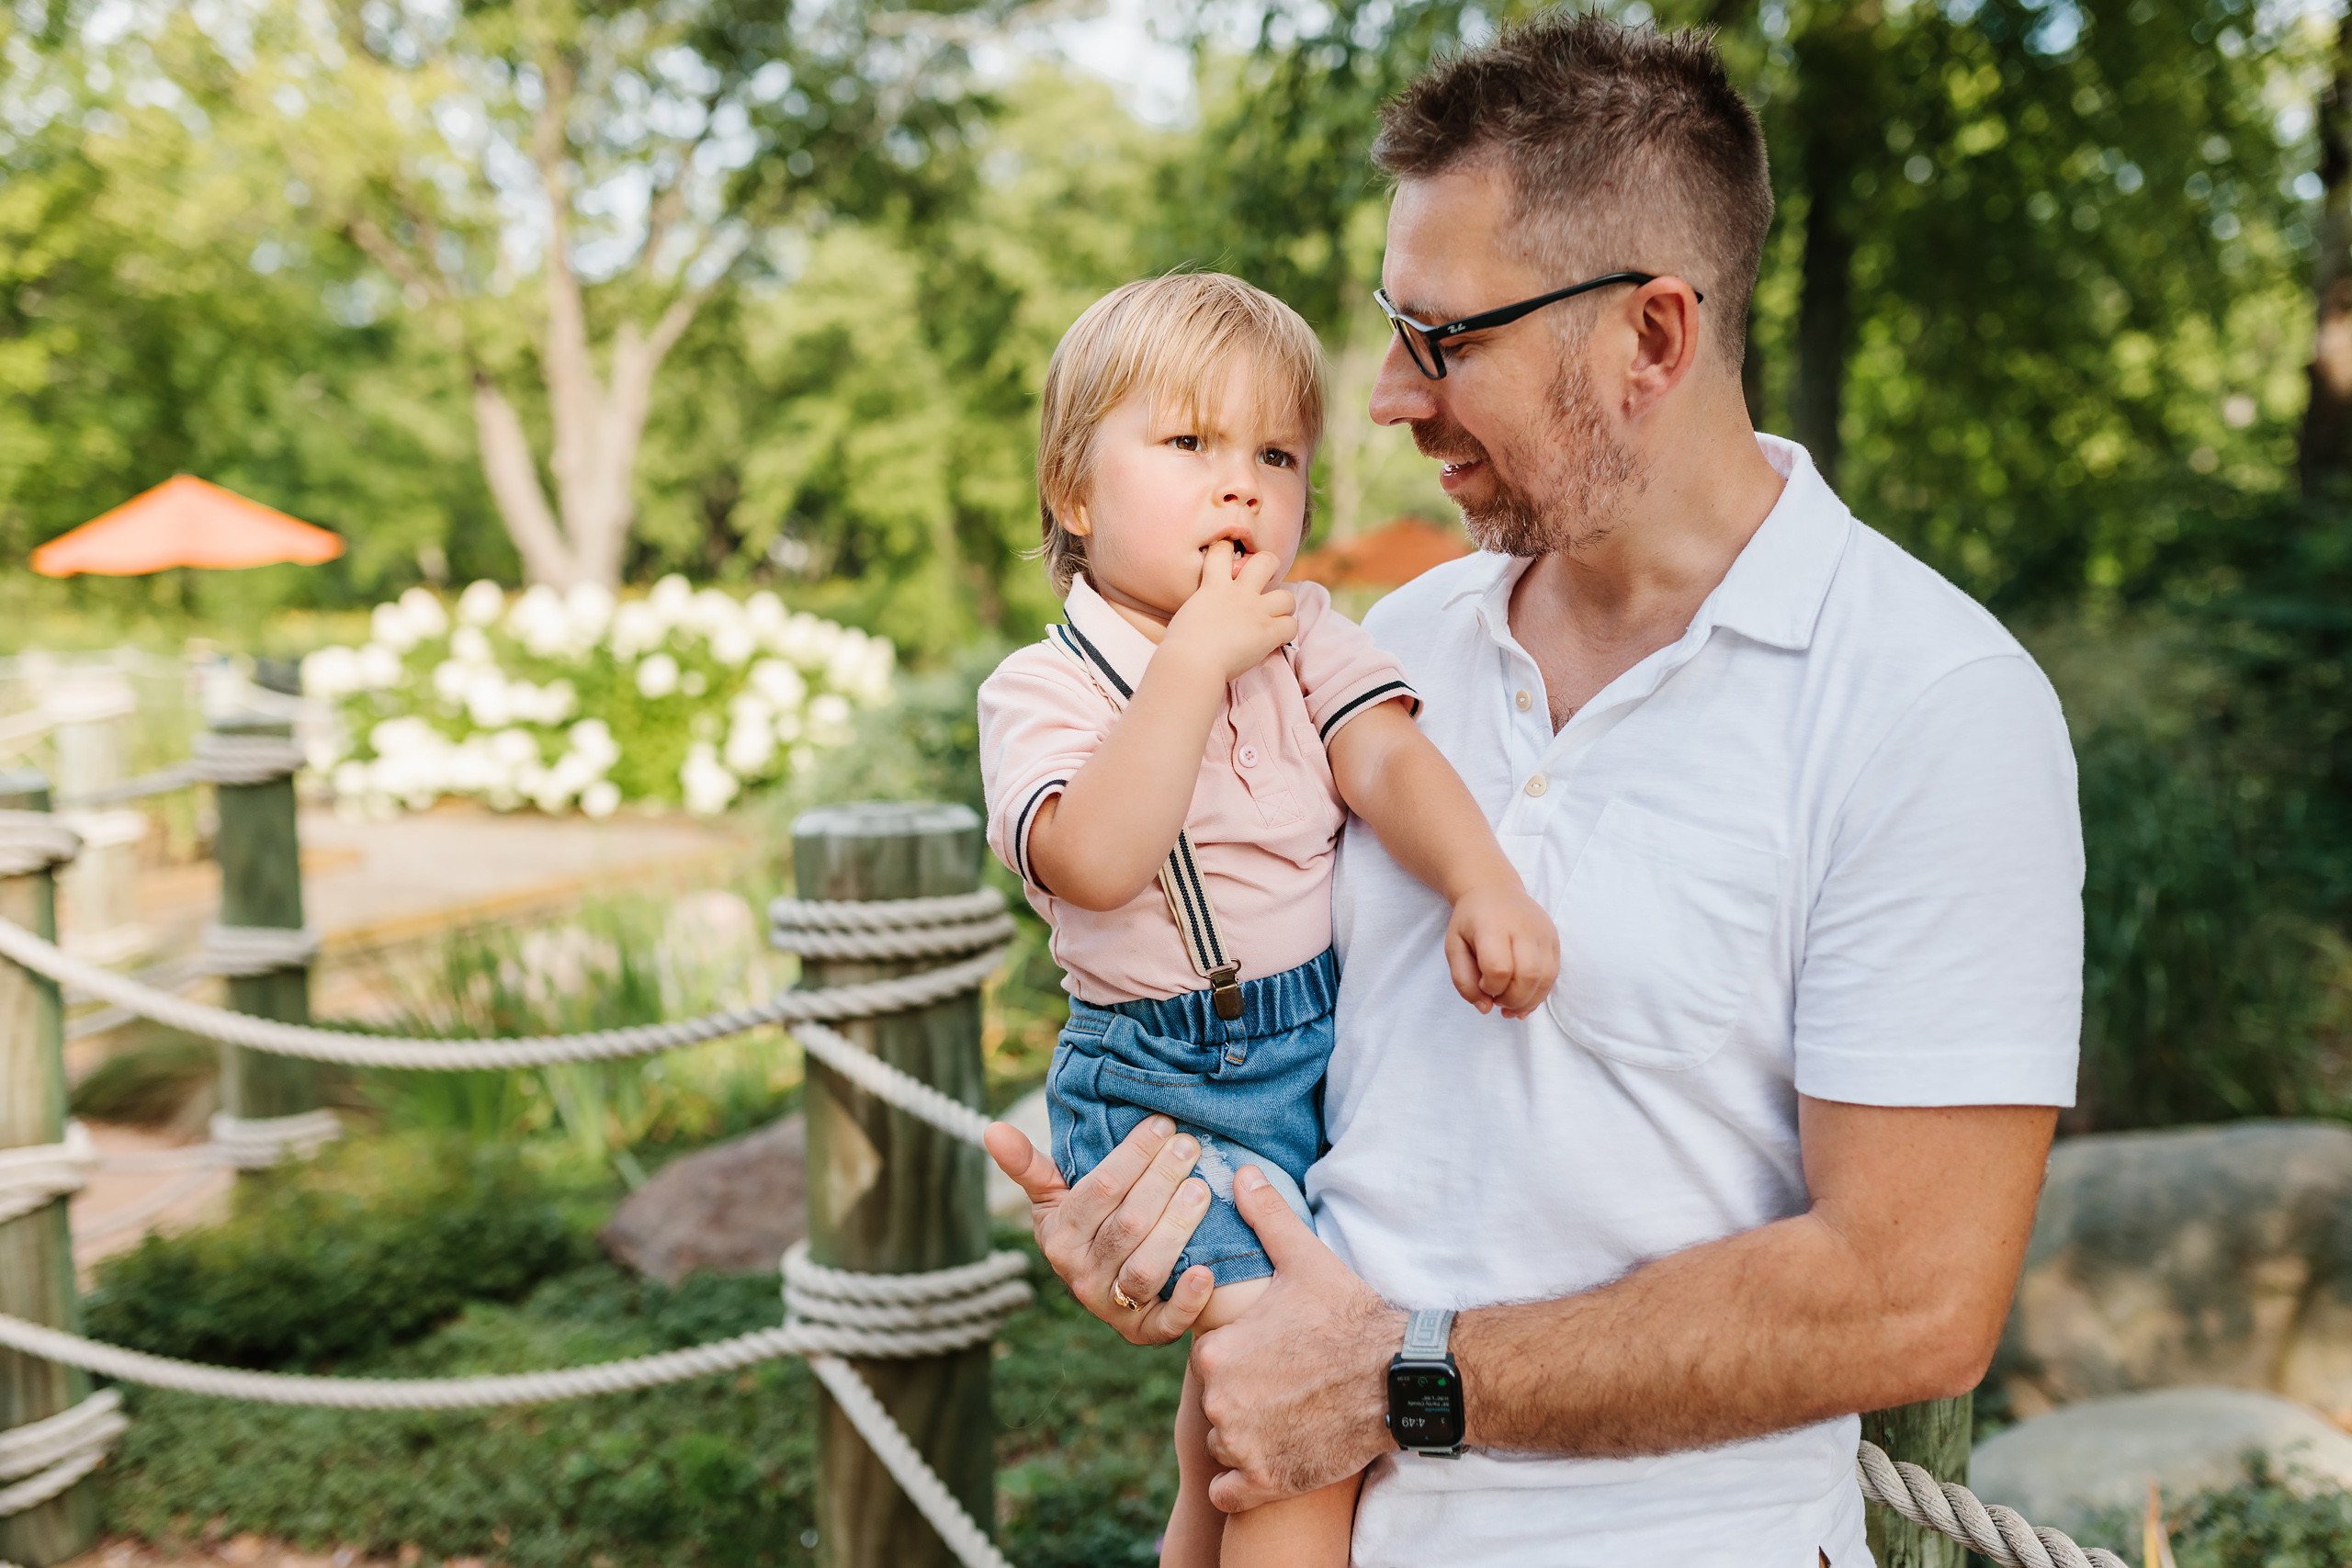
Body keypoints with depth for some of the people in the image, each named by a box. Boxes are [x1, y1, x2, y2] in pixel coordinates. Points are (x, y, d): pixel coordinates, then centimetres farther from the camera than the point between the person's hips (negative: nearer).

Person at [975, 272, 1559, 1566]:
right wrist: (1198, 656, -25)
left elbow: (1388, 755, -13)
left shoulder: (1305, 635, 4)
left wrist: (1485, 886, -32)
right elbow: (1095, 863, -27)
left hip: (1335, 1049, 5)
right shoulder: (1042, 690, -9)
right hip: (1165, 1086, -5)